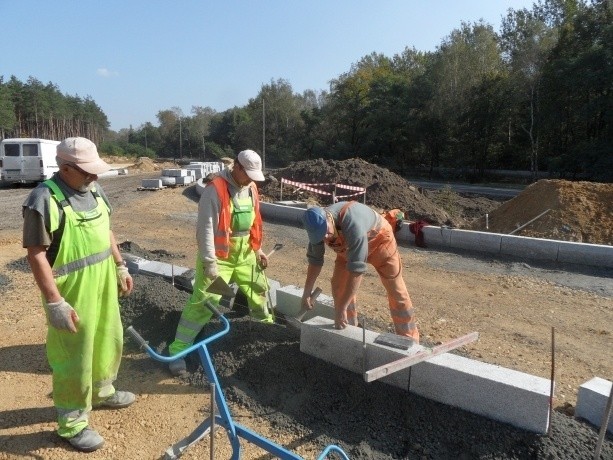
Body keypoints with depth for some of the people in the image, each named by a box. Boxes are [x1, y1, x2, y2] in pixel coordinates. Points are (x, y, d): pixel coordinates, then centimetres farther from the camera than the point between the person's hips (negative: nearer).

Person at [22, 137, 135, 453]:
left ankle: (102, 392, 47)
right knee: (73, 358, 5)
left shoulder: (94, 190, 6)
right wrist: (55, 302, -22)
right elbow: (36, 254, -20)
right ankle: (72, 423, 24)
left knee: (109, 341, 23)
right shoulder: (44, 199, -20)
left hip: (103, 286, 8)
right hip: (71, 295, -8)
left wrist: (120, 267, 17)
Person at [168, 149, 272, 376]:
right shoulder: (215, 189, -20)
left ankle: (266, 323, 49)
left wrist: (258, 249, 16)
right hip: (219, 256, -7)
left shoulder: (251, 189, 5)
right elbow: (205, 228, -22)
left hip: (245, 254, 7)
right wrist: (210, 262, -24)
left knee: (258, 288, 23)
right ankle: (177, 350, 1)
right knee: (203, 302, -9)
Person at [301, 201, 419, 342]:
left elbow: (357, 267, -44)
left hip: (379, 240, -5)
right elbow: (315, 259, -7)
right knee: (339, 285, -3)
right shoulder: (317, 225, -23)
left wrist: (341, 308, -41)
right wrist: (306, 293, -5)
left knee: (396, 291, -2)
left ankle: (409, 340, 9)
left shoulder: (352, 223, -45)